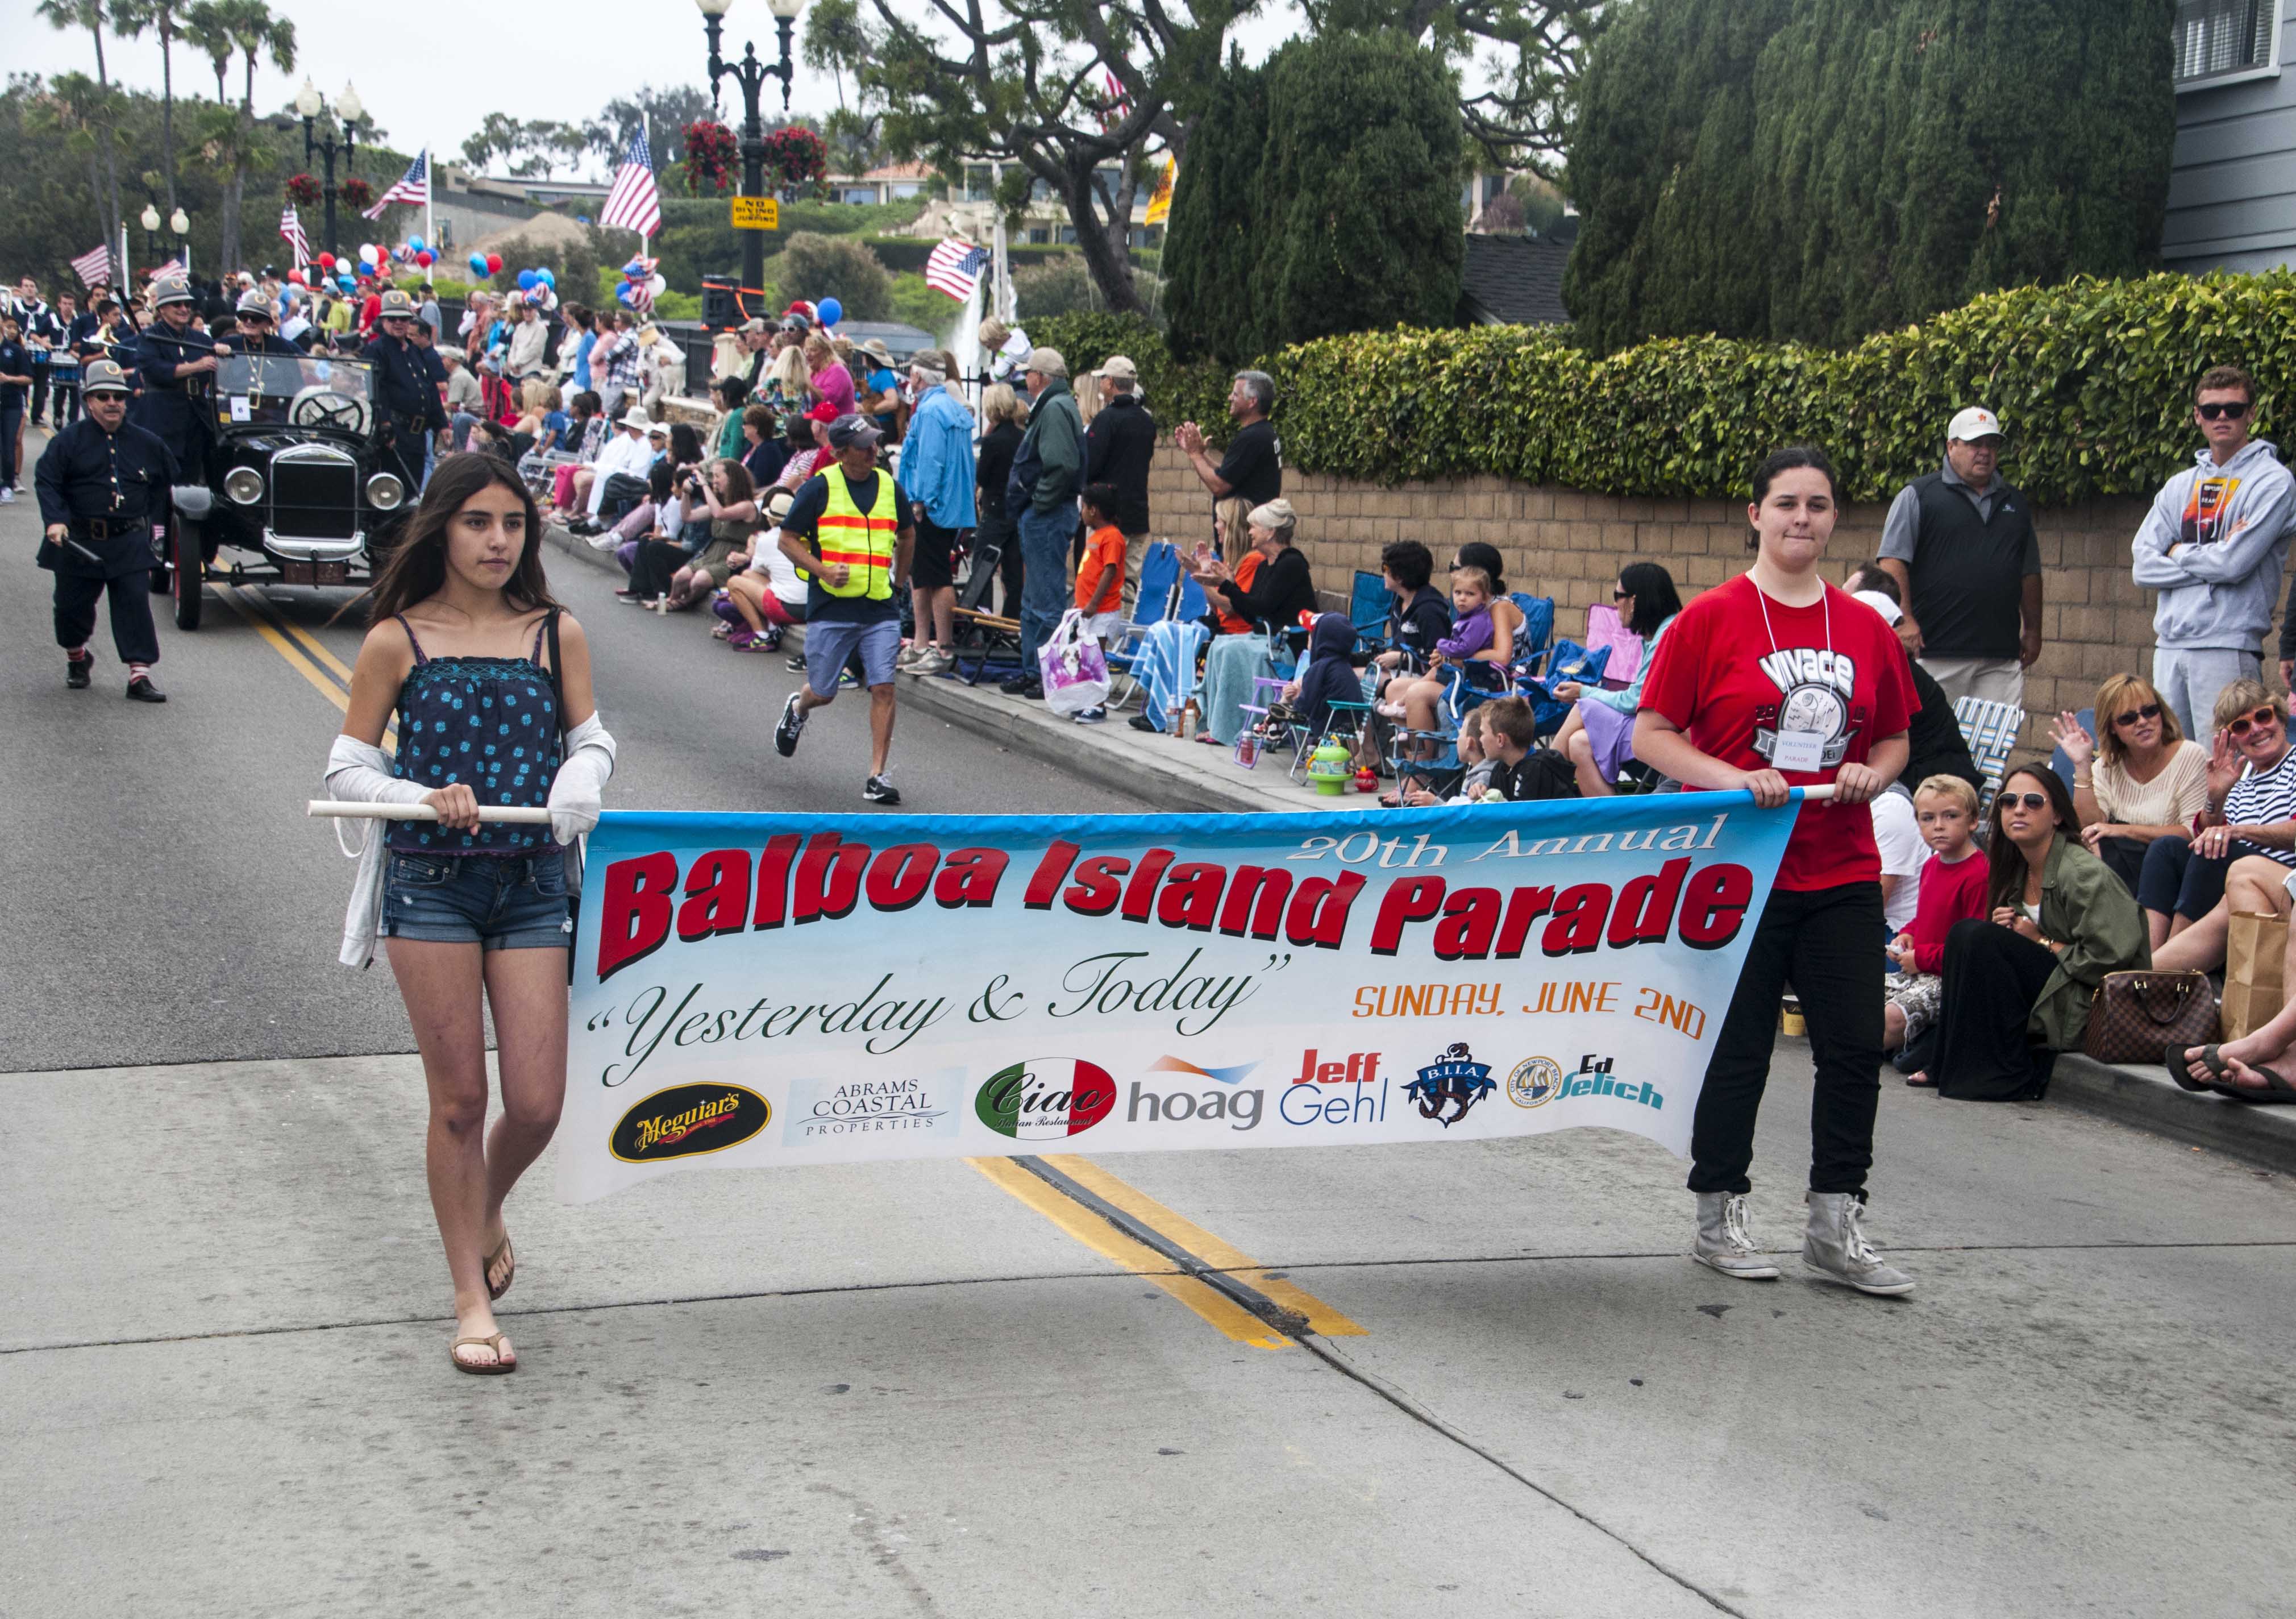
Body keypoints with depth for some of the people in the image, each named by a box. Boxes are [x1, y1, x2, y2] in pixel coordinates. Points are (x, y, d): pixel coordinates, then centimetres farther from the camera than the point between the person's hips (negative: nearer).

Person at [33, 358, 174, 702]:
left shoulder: (143, 442, 5)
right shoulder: (69, 439, -3)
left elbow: (166, 478, 21)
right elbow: (46, 480, -9)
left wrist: (151, 517, 16)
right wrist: (55, 521, -23)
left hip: (130, 542, 1)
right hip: (79, 542, -1)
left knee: (135, 605, -9)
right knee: (73, 605, 11)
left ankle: (139, 675, -9)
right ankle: (77, 658, 39)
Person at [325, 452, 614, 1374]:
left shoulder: (556, 634, 4)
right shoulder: (398, 640, -1)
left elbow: (592, 742, 14)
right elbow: (348, 769, 3)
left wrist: (578, 788, -8)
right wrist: (425, 799, -15)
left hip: (533, 885, 2)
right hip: (431, 886, -2)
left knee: (537, 1103, -1)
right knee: (459, 1100, 3)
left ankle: (487, 1211, 34)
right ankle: (472, 1302, 15)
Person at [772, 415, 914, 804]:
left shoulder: (888, 486, 9)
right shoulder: (819, 487, -5)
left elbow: (907, 535, 27)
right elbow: (787, 540, -1)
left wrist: (899, 580, 22)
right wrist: (823, 570, -15)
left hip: (881, 611, 3)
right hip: (830, 608, -3)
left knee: (883, 688, -9)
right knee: (823, 693, 6)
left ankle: (878, 776, -3)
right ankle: (797, 709, 43)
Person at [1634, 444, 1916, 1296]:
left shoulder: (1866, 629, 8)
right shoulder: (1711, 619, -4)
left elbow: (1893, 738, 19)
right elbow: (1651, 734, -5)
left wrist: (1873, 774, -3)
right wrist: (1732, 779, -18)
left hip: (1841, 874, 4)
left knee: (1856, 1047, 3)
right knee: (1737, 1049, 3)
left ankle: (1835, 1224, 15)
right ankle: (1719, 1217, 19)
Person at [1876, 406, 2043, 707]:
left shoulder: (2015, 503, 20)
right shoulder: (1918, 496, 3)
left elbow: (2030, 572, 26)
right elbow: (1893, 562, -5)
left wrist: (2032, 630, 21)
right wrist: (1904, 621, -15)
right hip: (1935, 653, -4)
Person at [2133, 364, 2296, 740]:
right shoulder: (2180, 486, 18)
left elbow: (2234, 563, -13)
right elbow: (2144, 566, 6)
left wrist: (2180, 552, 3)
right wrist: (2208, 557, -6)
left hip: (2228, 648, -6)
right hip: (2169, 645, 6)